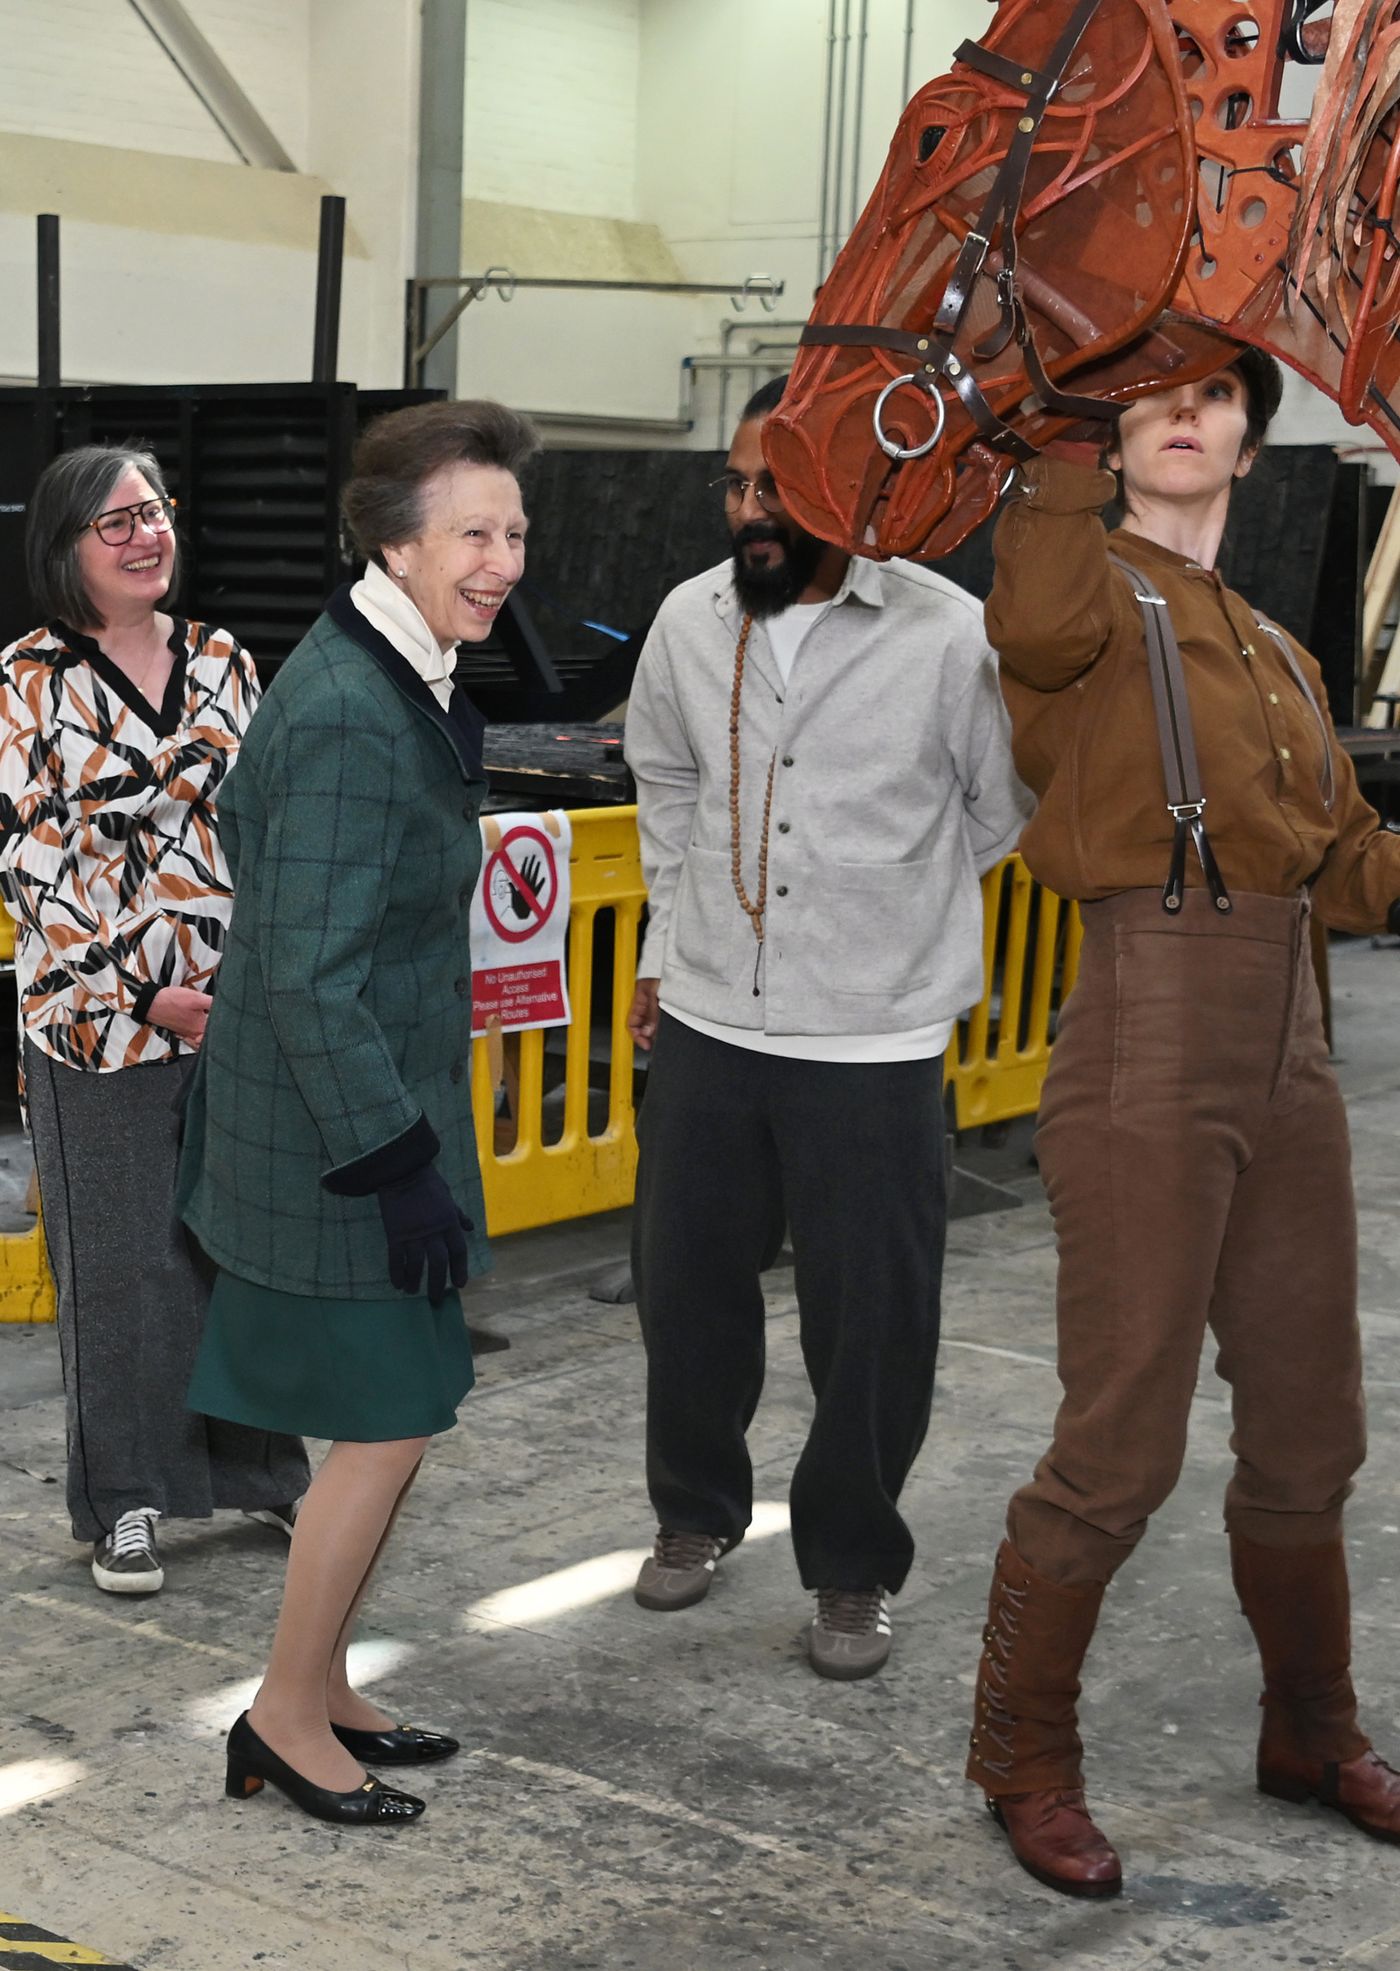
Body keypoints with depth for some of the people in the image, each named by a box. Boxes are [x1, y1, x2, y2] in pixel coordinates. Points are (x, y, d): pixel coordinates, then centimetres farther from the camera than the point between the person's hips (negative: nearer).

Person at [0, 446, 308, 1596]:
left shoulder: (225, 663, 8)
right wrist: (136, 995, -13)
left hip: (241, 1014, 4)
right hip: (102, 1022, -4)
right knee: (122, 1262, 5)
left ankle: (264, 1469, 27)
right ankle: (124, 1502, 19)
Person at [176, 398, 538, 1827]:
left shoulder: (391, 682, 9)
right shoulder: (349, 717, -23)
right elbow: (311, 973, -25)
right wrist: (401, 1165, -22)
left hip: (367, 1119, 10)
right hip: (338, 1137, -10)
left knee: (388, 1415, 17)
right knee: (387, 1426, 1)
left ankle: (315, 1691, 31)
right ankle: (289, 1716, 18)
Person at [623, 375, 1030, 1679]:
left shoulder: (946, 637, -12)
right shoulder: (690, 620, 2)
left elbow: (1005, 814, 3)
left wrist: (886, 892, 8)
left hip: (872, 1044, -4)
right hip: (708, 1025, 4)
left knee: (870, 1322, 3)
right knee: (684, 1282, 14)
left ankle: (853, 1570, 23)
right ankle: (696, 1511, 38)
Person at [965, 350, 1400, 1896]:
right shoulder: (1096, 593, -2)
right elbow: (1038, 622, -28)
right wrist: (1071, 434, -23)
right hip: (1147, 1054, -7)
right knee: (1121, 1446, -4)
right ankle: (1023, 1762, 16)